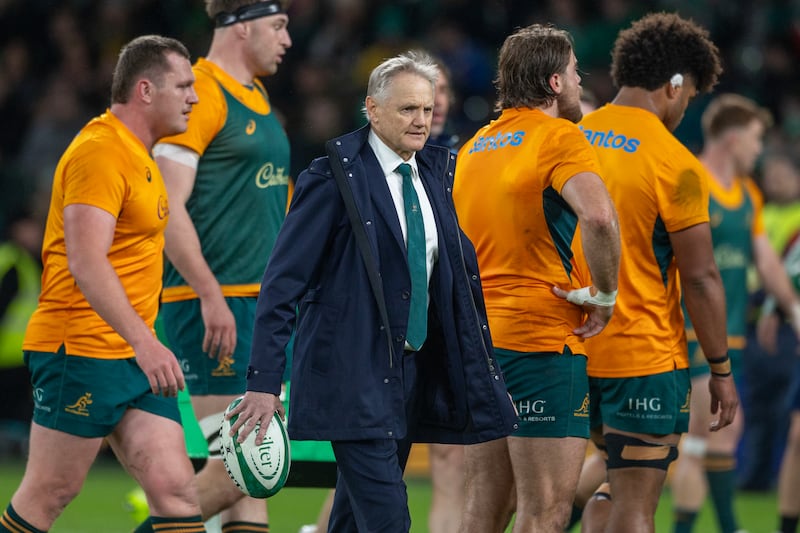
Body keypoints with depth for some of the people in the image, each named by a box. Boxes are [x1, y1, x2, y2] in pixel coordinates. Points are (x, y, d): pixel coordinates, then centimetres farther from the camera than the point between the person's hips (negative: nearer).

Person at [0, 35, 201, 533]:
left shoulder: (139, 155, 18)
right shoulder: (99, 152, -14)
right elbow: (85, 262, -24)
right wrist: (144, 342, -31)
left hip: (138, 357, 9)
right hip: (82, 352, -9)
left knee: (175, 487, -2)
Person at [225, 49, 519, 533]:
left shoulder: (436, 171, 10)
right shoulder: (335, 177, -10)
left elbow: (459, 268, 18)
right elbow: (282, 285, -11)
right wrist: (264, 382, -17)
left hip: (414, 368, 7)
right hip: (355, 375, -7)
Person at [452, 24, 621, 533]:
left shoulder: (473, 147, 16)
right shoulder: (559, 137, -9)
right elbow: (599, 215, -28)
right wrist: (604, 294, -15)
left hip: (479, 336, 8)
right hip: (542, 337, -8)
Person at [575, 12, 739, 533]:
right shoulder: (674, 164, -13)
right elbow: (700, 278, -13)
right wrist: (722, 369, -4)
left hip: (578, 349, 6)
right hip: (646, 355, -6)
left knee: (619, 486, 22)